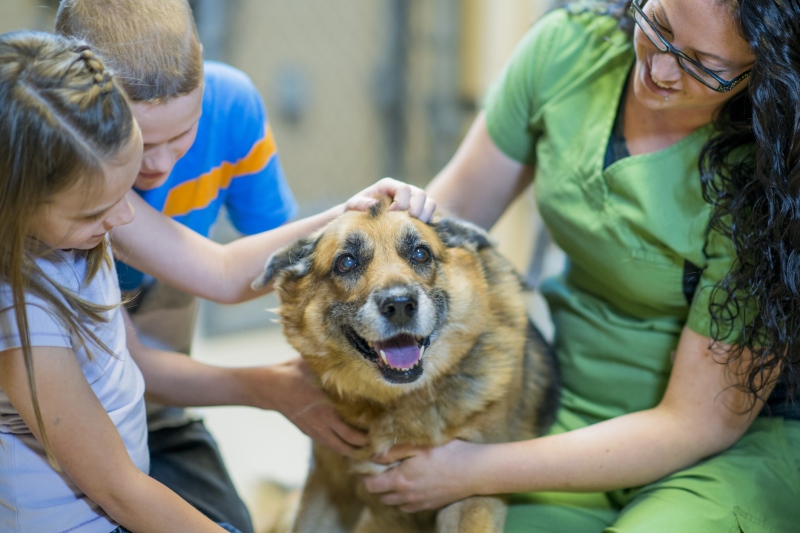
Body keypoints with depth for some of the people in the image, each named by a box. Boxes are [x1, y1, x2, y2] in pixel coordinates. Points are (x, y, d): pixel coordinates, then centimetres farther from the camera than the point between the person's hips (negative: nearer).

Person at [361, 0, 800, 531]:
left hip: (739, 446, -3)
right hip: (568, 409, 4)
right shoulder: (569, 45, -10)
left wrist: (474, 472, -20)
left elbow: (698, 424, -19)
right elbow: (453, 210, 1)